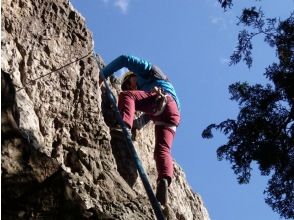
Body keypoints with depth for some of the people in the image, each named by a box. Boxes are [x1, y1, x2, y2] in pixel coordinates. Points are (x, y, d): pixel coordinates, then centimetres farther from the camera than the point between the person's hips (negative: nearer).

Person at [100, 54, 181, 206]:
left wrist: (102, 75, 18)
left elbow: (124, 59, 16)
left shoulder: (147, 71, 29)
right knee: (162, 150, -11)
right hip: (173, 113, 7)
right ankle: (164, 181, -38)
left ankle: (124, 127, -45)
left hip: (161, 99, -7)